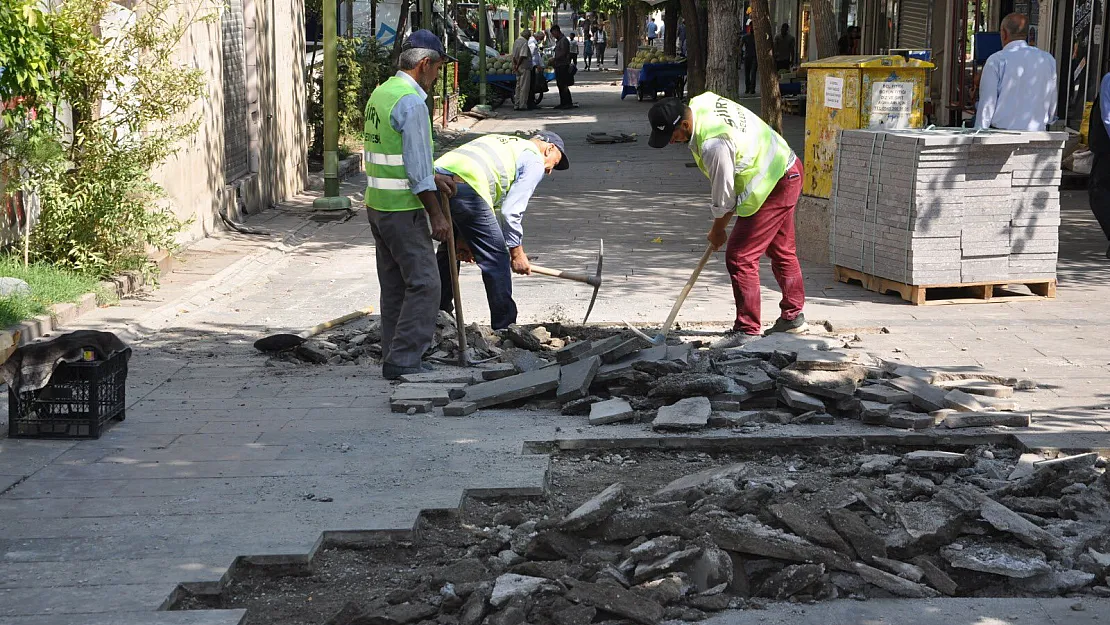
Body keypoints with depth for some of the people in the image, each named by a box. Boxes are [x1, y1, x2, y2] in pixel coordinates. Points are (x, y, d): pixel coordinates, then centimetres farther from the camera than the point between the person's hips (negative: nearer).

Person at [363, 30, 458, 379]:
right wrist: (436, 214, -12)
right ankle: (403, 361, -6)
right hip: (402, 207, -10)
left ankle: (394, 360, 18)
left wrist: (432, 177, 21)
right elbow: (417, 169, -19)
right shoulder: (412, 102, -17)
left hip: (377, 205, 10)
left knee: (395, 285, 14)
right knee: (423, 284, -6)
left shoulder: (381, 93, 13)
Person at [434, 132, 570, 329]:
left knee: (450, 249, 30)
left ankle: (439, 313, 42)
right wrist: (517, 252, 13)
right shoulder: (534, 163, 11)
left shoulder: (502, 143, 35)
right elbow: (510, 211, 1)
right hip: (465, 189, -9)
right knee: (496, 259, 3)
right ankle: (504, 329, 7)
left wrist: (463, 238, 30)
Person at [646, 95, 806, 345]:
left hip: (774, 187, -11)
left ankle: (747, 328, -1)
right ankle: (793, 316, 37)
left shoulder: (713, 145, -33)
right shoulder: (700, 102, -5)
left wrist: (717, 230, -2)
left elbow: (723, 194, -20)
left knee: (740, 257, -9)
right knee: (782, 249, 22)